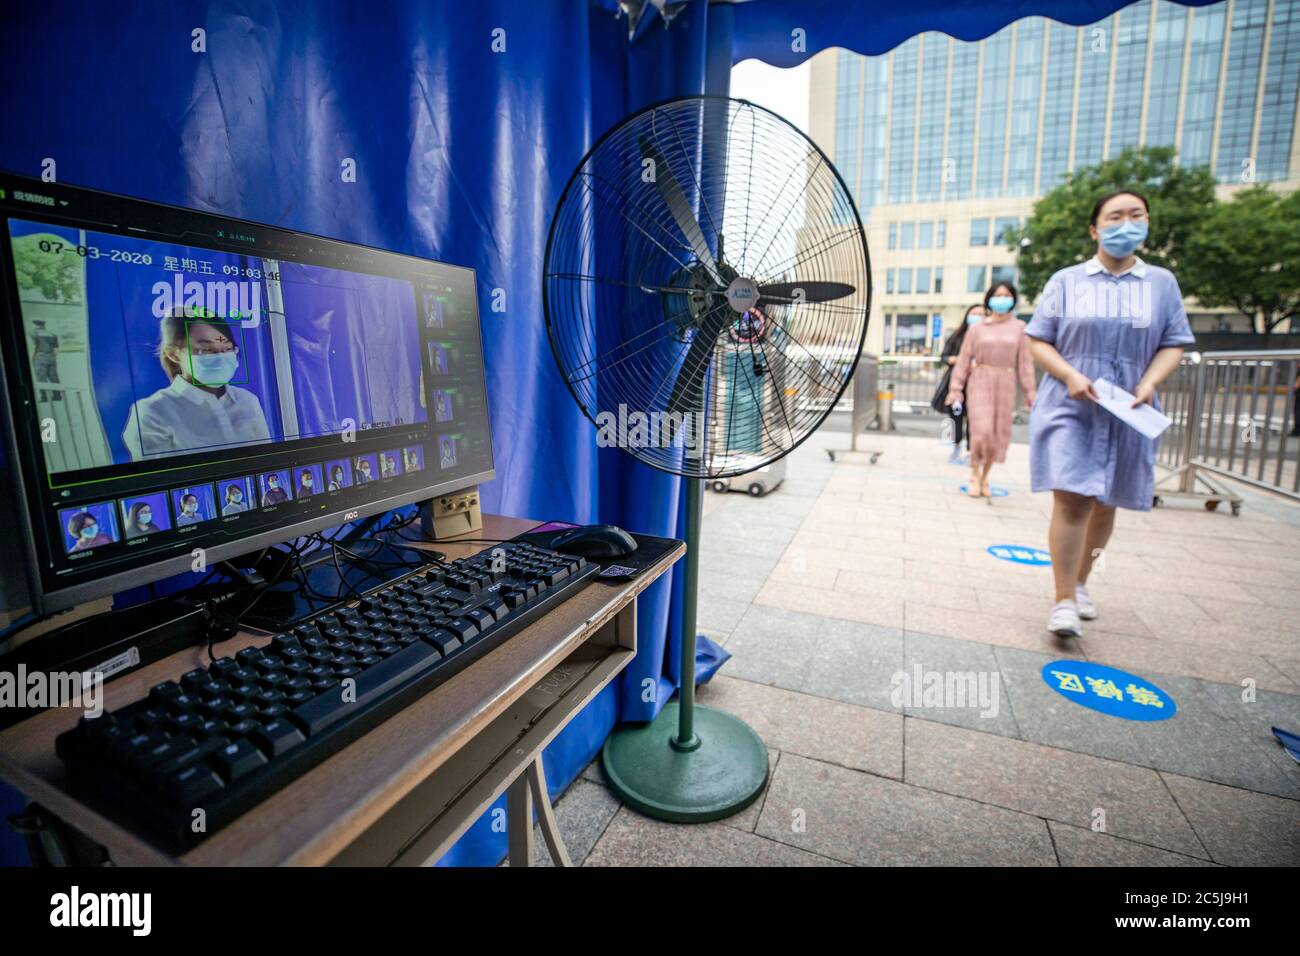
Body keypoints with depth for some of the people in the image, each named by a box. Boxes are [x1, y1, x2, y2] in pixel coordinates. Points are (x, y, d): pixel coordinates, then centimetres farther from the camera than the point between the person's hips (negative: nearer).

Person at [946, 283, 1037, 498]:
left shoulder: (1018, 328, 7)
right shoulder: (977, 328, 4)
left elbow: (1025, 362, 6)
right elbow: (964, 359, 3)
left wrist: (1030, 391, 2)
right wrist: (955, 389, -2)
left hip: (1005, 384, 2)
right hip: (980, 381, -2)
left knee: (999, 432, 5)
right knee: (981, 429, -12)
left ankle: (984, 477, 21)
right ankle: (975, 475, 5)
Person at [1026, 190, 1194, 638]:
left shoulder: (1162, 282, 11)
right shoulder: (1066, 281, 5)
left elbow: (1174, 343, 8)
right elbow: (1037, 340, 2)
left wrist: (1149, 382, -12)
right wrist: (1071, 376, -15)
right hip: (1069, 408, -3)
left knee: (1105, 504, 10)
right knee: (1072, 500, -13)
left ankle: (1080, 583, 28)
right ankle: (1064, 601, -6)